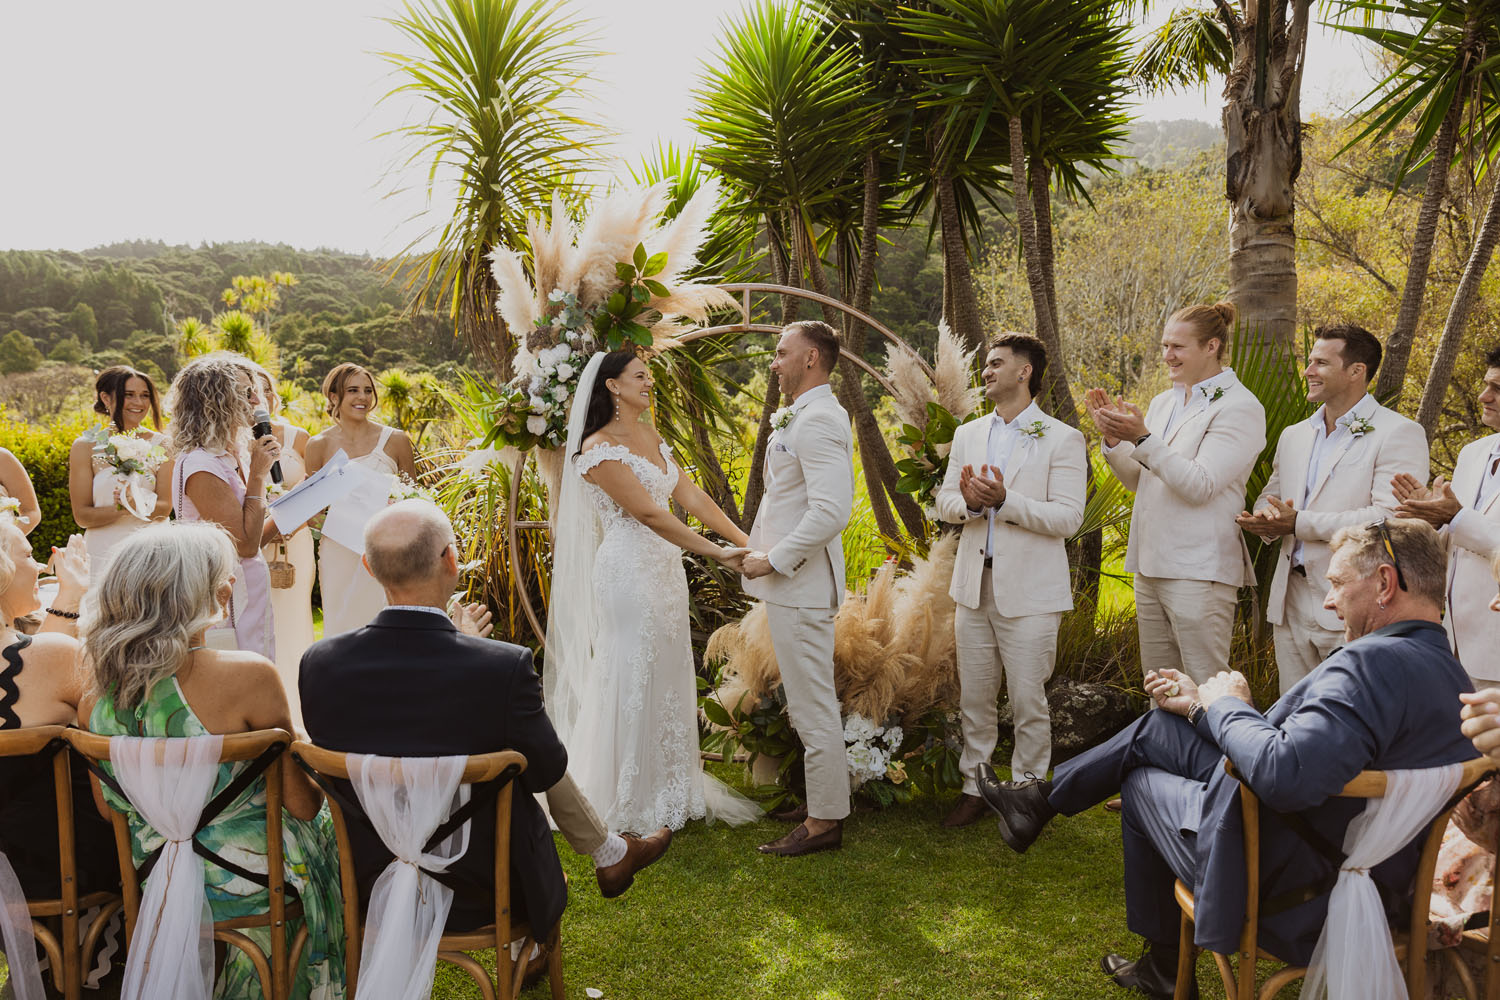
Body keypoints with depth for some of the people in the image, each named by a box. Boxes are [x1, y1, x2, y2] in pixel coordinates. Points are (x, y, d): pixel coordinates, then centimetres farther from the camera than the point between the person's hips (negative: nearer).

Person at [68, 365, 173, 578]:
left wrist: (139, 504, -23)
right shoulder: (86, 447, 1)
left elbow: (165, 507, -2)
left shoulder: (161, 444, 3)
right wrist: (121, 508, -19)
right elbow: (82, 516, -2)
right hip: (103, 554, 0)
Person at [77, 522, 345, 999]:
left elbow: (108, 808, 6)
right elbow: (300, 802, -17)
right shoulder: (248, 676, -27)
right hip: (248, 883, -6)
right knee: (330, 825, 26)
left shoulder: (96, 694, -9)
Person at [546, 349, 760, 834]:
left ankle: (670, 787, 27)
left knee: (669, 676, 13)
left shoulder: (650, 436, 12)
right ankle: (632, 799, 16)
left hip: (666, 567, 8)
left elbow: (690, 494, 6)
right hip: (629, 571, -8)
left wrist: (745, 539, -3)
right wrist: (716, 552, -19)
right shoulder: (599, 448, -14)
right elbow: (648, 513, -19)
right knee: (634, 680, 1)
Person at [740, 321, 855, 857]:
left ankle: (824, 822, 9)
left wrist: (774, 559, -20)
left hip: (800, 586, -11)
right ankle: (824, 807, 30)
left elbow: (831, 511, -27)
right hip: (791, 582, 11)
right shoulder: (802, 417, 16)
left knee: (813, 707, -2)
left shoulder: (819, 421, -18)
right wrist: (760, 548, 15)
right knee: (809, 705, 18)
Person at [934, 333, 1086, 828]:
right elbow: (944, 500, 13)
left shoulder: (1062, 439, -5)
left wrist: (1005, 500, -22)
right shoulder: (968, 435, 14)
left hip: (1028, 592, -5)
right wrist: (967, 502, -11)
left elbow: (1068, 518, -12)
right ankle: (974, 787, 24)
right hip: (974, 586, 5)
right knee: (974, 698, 11)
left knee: (1028, 702, 2)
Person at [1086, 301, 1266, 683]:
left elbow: (1200, 485, -19)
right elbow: (1137, 481, 18)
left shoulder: (1239, 408, -9)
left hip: (1199, 572, -8)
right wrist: (1113, 437, 1)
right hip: (1150, 566, 8)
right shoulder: (1163, 403, 14)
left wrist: (1142, 438, -23)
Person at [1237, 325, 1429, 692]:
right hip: (1292, 603, 7)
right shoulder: (1294, 435, 17)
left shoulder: (1398, 434, -6)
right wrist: (1268, 518, -4)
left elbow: (1390, 519, -17)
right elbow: (1269, 498, 22)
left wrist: (1299, 523, -17)